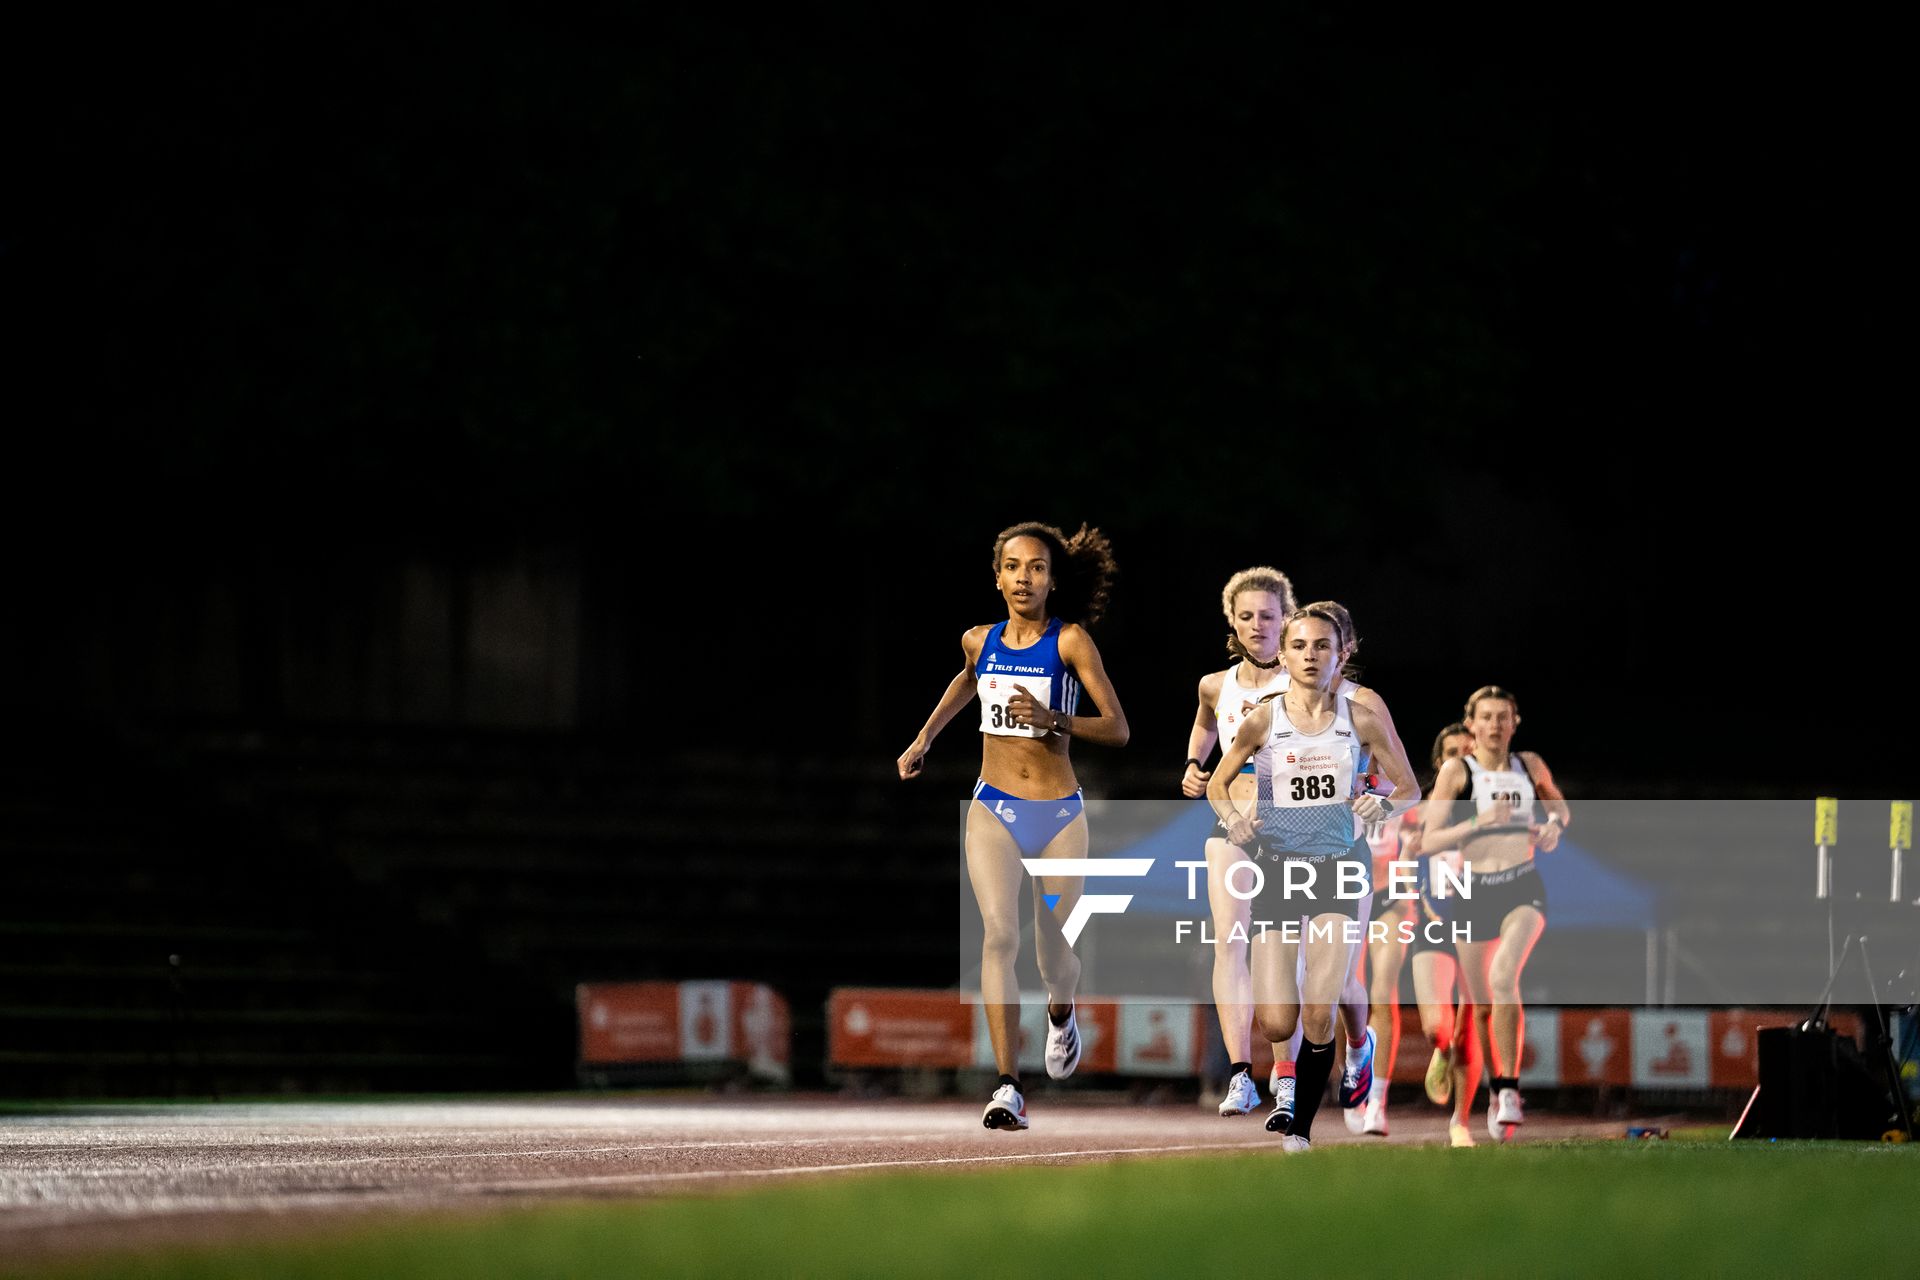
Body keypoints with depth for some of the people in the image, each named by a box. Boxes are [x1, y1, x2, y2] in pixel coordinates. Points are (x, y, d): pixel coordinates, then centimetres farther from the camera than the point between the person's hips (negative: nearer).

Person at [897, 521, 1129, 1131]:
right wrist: (924, 738, 29)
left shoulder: (1071, 641, -6)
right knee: (1000, 934, -21)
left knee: (1053, 952, 10)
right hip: (993, 811, 1)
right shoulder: (979, 642, 5)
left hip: (1060, 814, -1)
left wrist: (1054, 720, -24)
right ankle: (1007, 1089, -27)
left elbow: (1118, 729, -10)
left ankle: (1061, 1014, 50)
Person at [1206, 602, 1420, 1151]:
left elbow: (1409, 790, 8)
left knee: (1319, 1015, -10)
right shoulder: (1262, 720, -1)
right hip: (1276, 869, 1)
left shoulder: (1364, 720, -1)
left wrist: (1382, 806, -13)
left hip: (1342, 869, -1)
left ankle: (1299, 1127, 9)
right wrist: (1231, 817, -9)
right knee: (1276, 1024, -6)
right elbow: (1217, 783, 11)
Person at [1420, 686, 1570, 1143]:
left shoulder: (1529, 766, 6)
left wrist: (1555, 824, 1)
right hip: (1474, 893, 0)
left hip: (1523, 888, 0)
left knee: (1503, 974, -27)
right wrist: (1480, 821, -19)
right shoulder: (1456, 771, -2)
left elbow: (1560, 808, 24)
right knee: (1478, 1005, 7)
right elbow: (1431, 839, -6)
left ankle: (1509, 1087, -24)